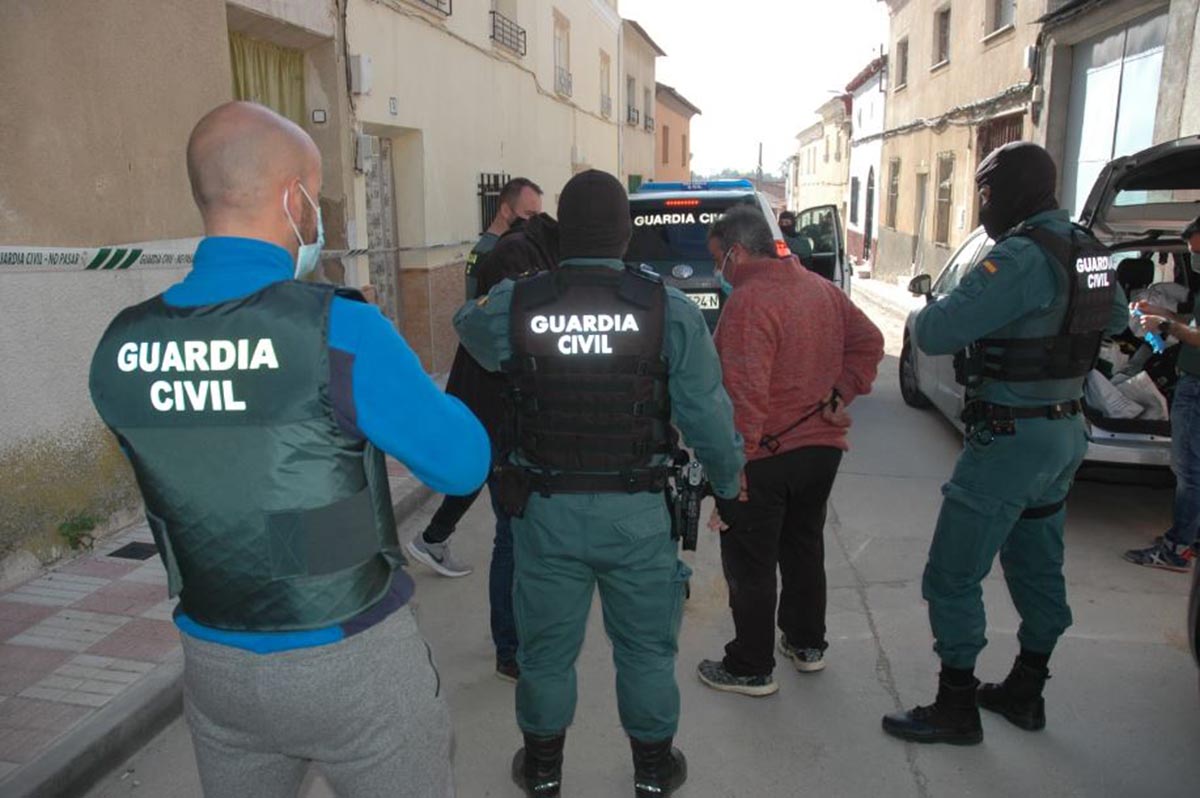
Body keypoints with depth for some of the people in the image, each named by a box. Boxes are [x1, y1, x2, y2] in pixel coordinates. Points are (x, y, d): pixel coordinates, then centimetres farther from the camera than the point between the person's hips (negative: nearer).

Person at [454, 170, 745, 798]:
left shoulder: (512, 305, -8)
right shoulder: (669, 309, -11)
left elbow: (467, 325, 15)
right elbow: (707, 413, -9)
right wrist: (728, 480, 8)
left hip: (547, 511, 1)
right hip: (638, 512, 0)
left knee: (547, 647, 19)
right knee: (646, 647, 19)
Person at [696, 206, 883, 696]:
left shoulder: (748, 301, -19)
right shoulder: (823, 289, 8)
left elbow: (744, 391, -26)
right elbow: (869, 342, 12)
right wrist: (839, 396, 4)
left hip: (765, 455, -8)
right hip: (823, 446, 8)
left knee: (750, 564, 5)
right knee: (804, 548, 23)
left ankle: (751, 669, 16)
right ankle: (807, 644, 37)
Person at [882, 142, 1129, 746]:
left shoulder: (1022, 258, -22)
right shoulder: (1089, 252, 7)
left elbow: (935, 334, -27)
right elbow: (1117, 321, 25)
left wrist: (931, 310, -5)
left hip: (1012, 440, -10)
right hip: (1066, 432, 10)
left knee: (952, 577, 1)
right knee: (1038, 567, 20)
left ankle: (956, 709, 12)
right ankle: (1026, 693, 35)